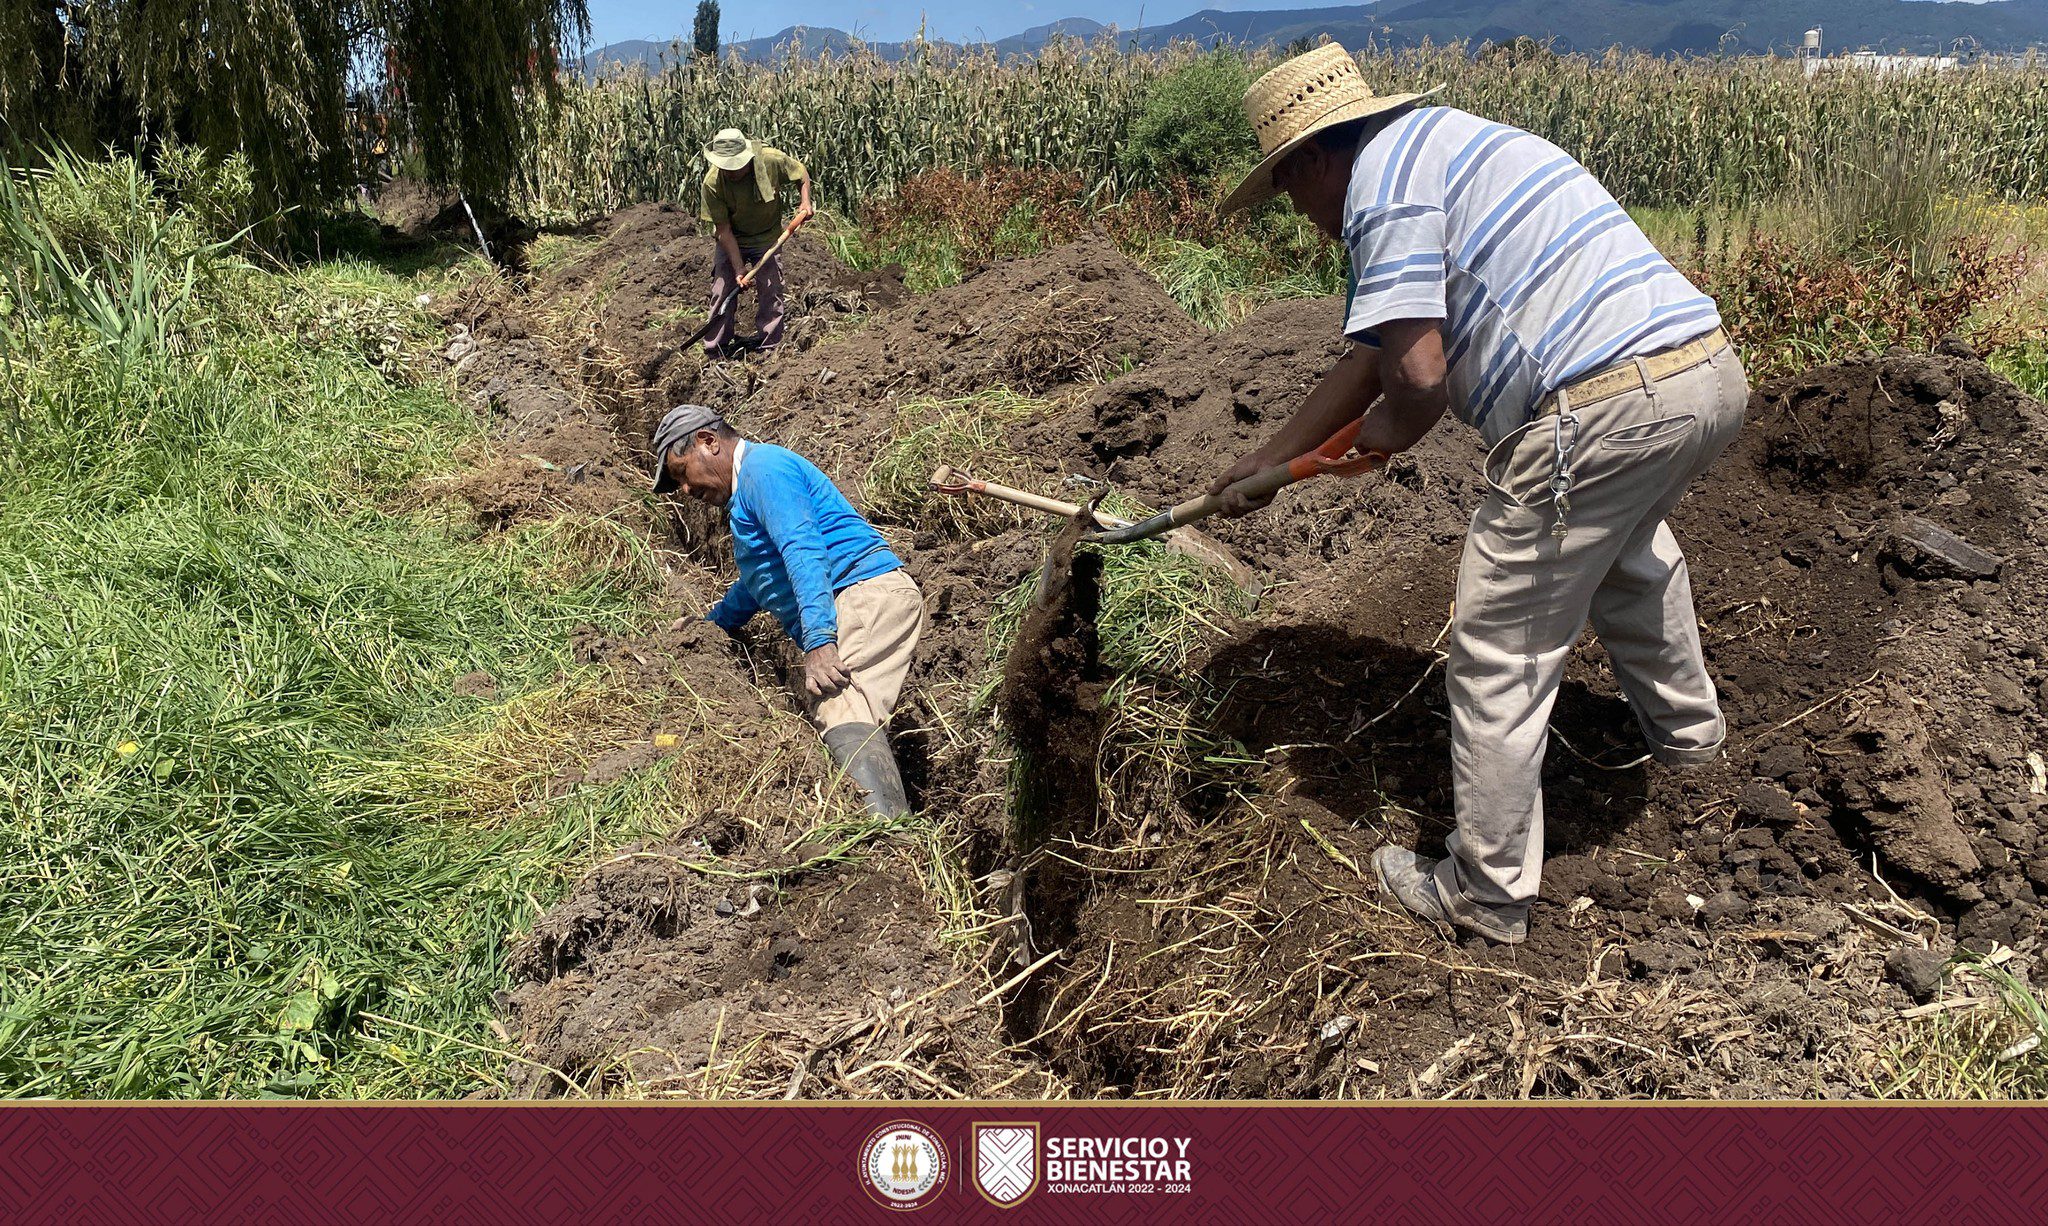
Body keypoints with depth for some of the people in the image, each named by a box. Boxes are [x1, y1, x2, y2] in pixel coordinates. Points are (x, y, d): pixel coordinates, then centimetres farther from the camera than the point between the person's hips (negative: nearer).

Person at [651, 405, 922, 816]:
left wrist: (819, 640, -27)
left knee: (843, 715, -30)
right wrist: (706, 626, 59)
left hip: (866, 590, -11)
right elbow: (757, 581, 49)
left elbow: (803, 550, -17)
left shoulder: (763, 465, -1)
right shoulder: (746, 495, 33)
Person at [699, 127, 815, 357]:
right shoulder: (712, 184, -27)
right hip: (731, 241, 0)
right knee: (723, 292, -4)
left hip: (768, 237, 1)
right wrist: (739, 271, -24)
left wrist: (805, 202, -17)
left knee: (771, 294, -3)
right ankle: (714, 353, 6)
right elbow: (724, 231, -21)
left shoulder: (772, 160, -25)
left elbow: (801, 173, -2)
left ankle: (770, 350, 8)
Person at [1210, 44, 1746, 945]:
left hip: (1602, 408, -10)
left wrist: (1388, 431, 7)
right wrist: (1265, 462, 33)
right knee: (1627, 542, 39)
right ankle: (1684, 726, 57)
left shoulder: (1382, 181, -6)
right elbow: (1374, 354, 29)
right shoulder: (1434, 142, 25)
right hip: (1711, 370, 10)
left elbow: (1416, 376, -17)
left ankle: (1485, 895, 16)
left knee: (1499, 657, 3)